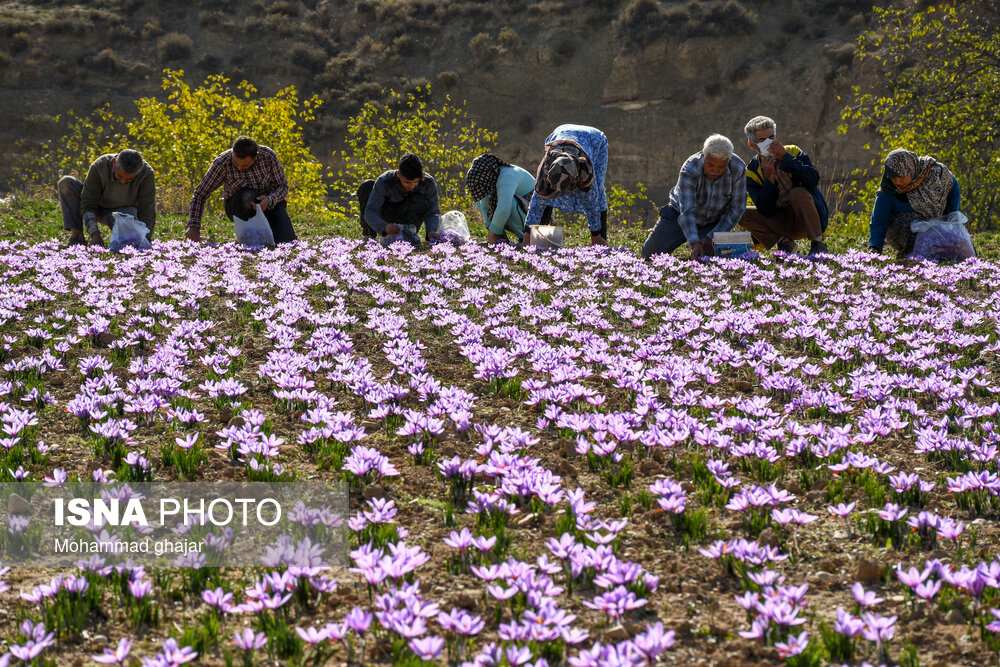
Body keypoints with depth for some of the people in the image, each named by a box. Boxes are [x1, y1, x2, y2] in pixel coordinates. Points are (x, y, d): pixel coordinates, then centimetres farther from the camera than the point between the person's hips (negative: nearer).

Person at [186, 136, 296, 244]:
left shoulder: (269, 156, -19)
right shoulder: (222, 163, -23)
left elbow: (283, 186, -9)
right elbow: (200, 194, -19)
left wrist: (270, 199, -32)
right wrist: (194, 226, -30)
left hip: (269, 203, 1)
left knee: (287, 240, -21)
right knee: (247, 197, -38)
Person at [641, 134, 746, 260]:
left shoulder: (738, 169, -25)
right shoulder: (689, 170, -32)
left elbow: (736, 208, -17)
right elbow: (687, 211, -39)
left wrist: (712, 237, -22)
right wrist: (694, 244, -52)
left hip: (713, 221, 1)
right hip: (679, 215, -1)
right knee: (650, 253, -3)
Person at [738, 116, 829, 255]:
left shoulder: (793, 152, -7)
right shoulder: (752, 172, -4)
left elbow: (813, 180, -24)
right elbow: (766, 211, -15)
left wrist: (785, 158, -26)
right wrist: (769, 177, -24)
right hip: (781, 223, 2)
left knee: (797, 193, -32)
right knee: (743, 215, -17)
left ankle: (818, 244, -20)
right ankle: (784, 242, -8)